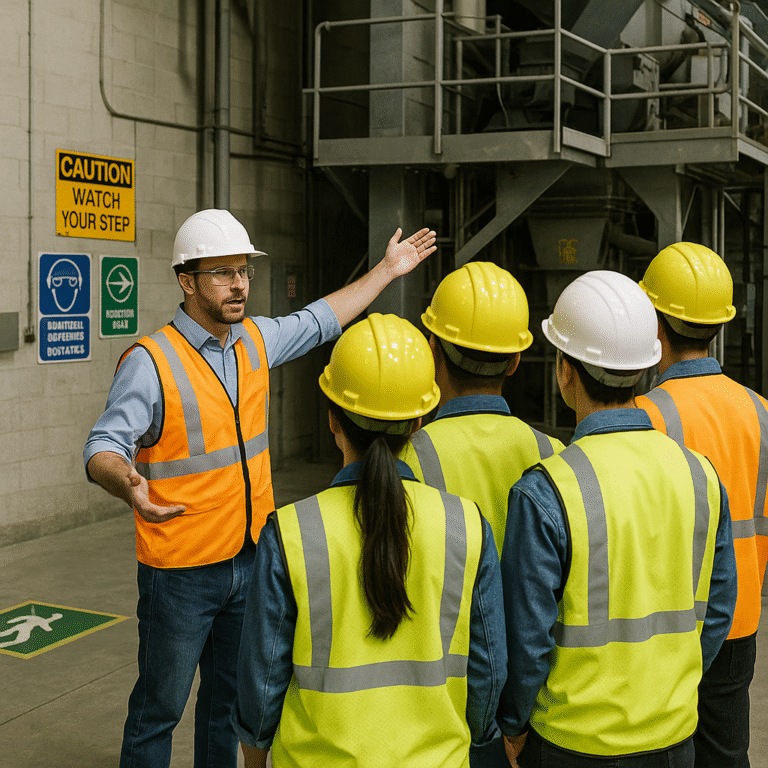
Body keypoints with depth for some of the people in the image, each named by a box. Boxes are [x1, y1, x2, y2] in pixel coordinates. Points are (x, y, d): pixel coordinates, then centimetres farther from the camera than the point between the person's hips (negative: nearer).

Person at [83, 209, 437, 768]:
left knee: (228, 700, 20)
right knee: (158, 708, 7)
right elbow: (104, 447, -21)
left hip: (249, 558, 6)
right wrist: (128, 484, -43)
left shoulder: (256, 339, 4)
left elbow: (320, 320, 20)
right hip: (181, 572, -6)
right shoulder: (151, 361, -17)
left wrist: (386, 270, 26)